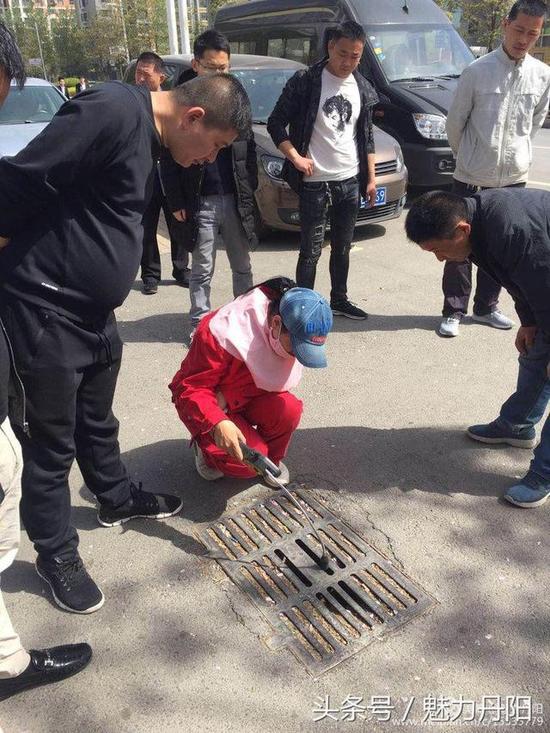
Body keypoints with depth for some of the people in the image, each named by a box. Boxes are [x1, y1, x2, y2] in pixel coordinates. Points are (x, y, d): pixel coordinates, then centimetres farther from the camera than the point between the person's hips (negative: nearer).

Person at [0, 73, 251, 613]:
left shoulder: (146, 135, 11)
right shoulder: (112, 111, -21)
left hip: (94, 308, 9)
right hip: (45, 307, -9)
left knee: (97, 421, 25)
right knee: (53, 441, 7)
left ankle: (117, 499, 47)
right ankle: (55, 553, 26)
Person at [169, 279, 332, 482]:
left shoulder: (293, 335, -17)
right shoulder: (225, 333, -34)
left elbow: (281, 382, -10)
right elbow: (191, 388, -27)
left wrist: (229, 397, -25)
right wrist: (218, 423, -47)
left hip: (249, 399, 5)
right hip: (207, 404, -4)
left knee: (289, 409, -26)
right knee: (249, 464, -23)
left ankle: (271, 460, 3)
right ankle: (207, 445, 9)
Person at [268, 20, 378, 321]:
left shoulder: (363, 89, 9)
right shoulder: (305, 82, -7)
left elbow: (366, 137, 15)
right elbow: (275, 124, -5)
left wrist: (371, 178, 11)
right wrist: (295, 157, -15)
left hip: (350, 182, 5)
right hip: (314, 183, -5)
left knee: (342, 247, 15)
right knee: (311, 251, -2)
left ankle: (339, 300, 29)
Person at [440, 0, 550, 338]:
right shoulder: (478, 71, -10)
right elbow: (455, 122, 0)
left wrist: (517, 153, 16)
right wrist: (467, 156, 10)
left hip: (514, 177, 4)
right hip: (472, 177, -3)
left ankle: (486, 306, 27)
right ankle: (454, 311, 14)